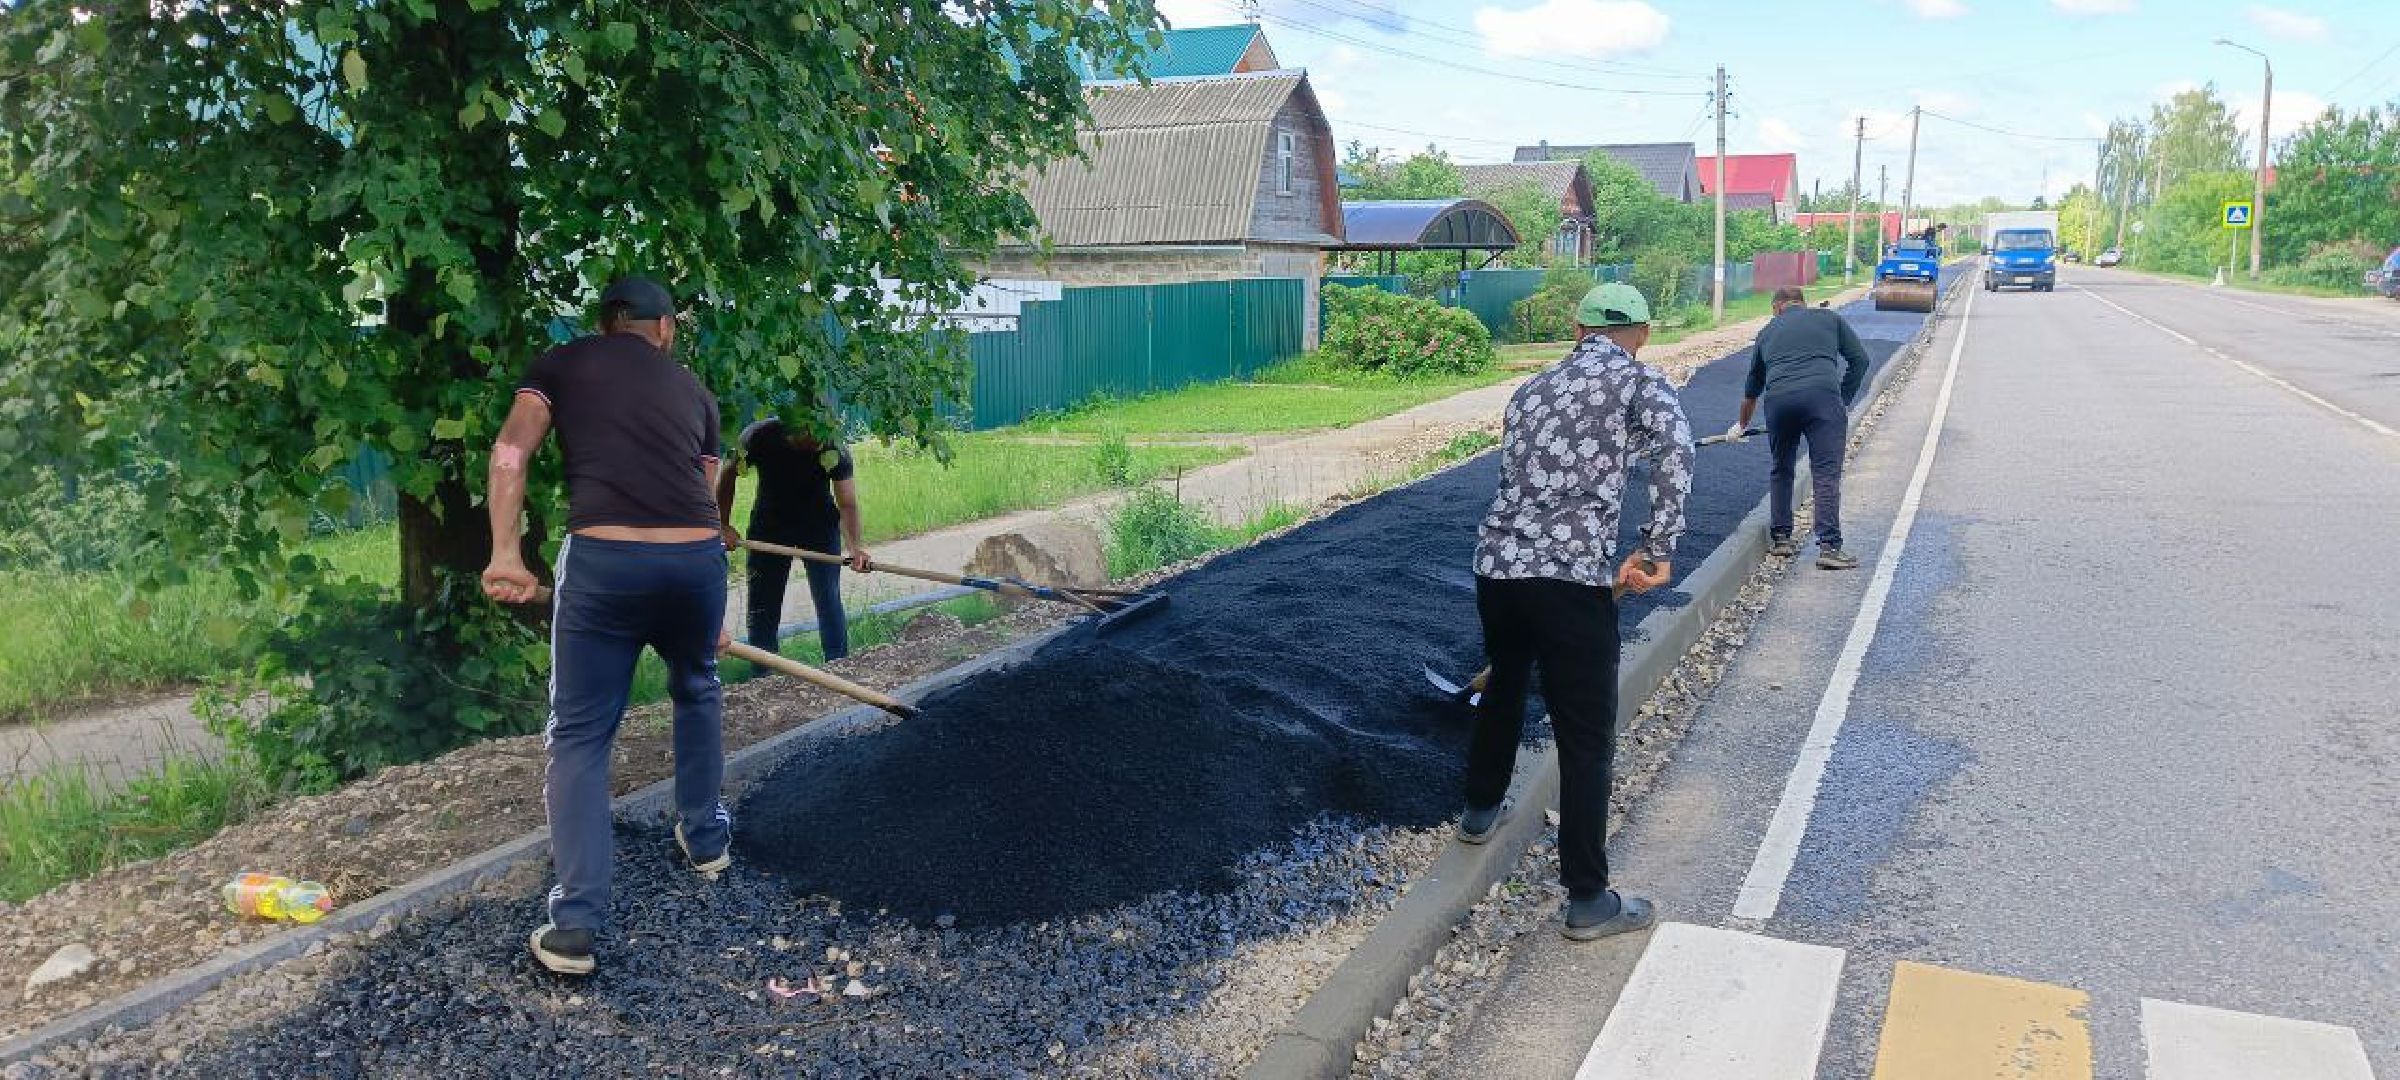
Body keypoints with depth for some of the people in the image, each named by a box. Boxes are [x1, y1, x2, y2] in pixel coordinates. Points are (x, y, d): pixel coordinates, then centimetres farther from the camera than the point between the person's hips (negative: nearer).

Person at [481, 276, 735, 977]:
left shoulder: (561, 363, 17)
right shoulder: (692, 389, 23)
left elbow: (510, 451, 1)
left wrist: (505, 554, -4)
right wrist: (711, 618, 31)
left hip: (604, 557, -2)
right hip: (698, 557, 3)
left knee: (579, 736, 7)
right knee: (697, 689, 31)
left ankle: (574, 926, 3)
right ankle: (706, 839, 43)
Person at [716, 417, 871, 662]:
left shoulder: (834, 451, -27)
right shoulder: (758, 437, -25)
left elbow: (847, 503, -32)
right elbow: (727, 477, -8)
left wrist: (855, 547, -48)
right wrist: (724, 525, -11)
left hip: (820, 525, -1)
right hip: (769, 526, 1)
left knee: (828, 599, -10)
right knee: (763, 605, 5)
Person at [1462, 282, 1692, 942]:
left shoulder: (1532, 389, 20)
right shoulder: (1642, 383, 2)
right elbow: (1676, 451, -19)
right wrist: (1658, 550, -16)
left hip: (1495, 564, 6)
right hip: (1569, 578, -6)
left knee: (1504, 688, 31)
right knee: (1586, 738, 2)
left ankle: (1481, 809, 50)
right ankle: (1588, 900, 8)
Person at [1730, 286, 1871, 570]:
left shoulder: (1767, 332, 28)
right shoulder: (1829, 318, 23)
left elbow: (1752, 389, 38)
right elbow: (1859, 359, 14)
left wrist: (1741, 426, 52)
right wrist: (1844, 401, 22)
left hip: (1778, 400, 2)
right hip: (1823, 396, -2)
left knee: (1780, 471, 20)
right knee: (1826, 474, -3)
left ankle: (1780, 538, 23)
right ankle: (1829, 547, -10)